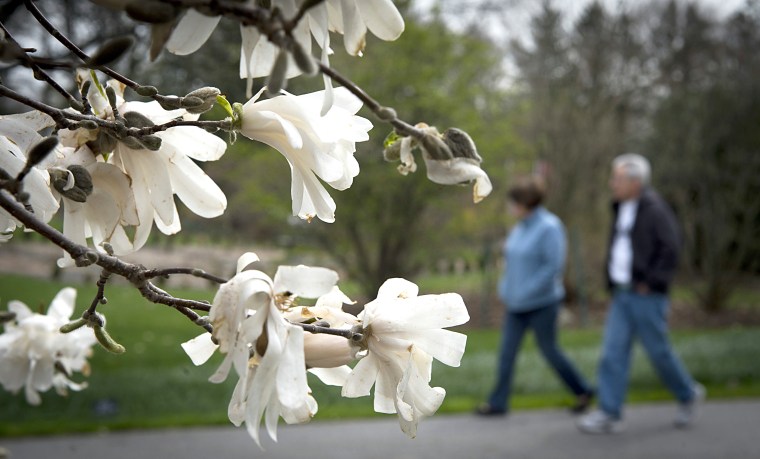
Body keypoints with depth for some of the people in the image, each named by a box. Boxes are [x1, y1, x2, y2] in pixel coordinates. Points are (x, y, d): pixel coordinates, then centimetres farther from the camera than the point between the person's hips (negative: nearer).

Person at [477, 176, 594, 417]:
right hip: (517, 303, 7)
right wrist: (505, 286, 7)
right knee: (507, 349, 3)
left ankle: (582, 390, 24)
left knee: (549, 350, 4)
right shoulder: (521, 227, 7)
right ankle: (498, 402, 9)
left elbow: (554, 265, -22)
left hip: (541, 302, -7)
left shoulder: (549, 227, -17)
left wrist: (526, 292, -21)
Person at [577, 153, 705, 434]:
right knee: (612, 353, 0)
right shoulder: (622, 209, 11)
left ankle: (688, 395, 28)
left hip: (646, 296, -7)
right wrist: (612, 281, 12)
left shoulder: (654, 209, -14)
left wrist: (650, 282, -17)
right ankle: (609, 414, 2)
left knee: (658, 352, 4)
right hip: (621, 295, 8)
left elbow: (670, 249, -19)